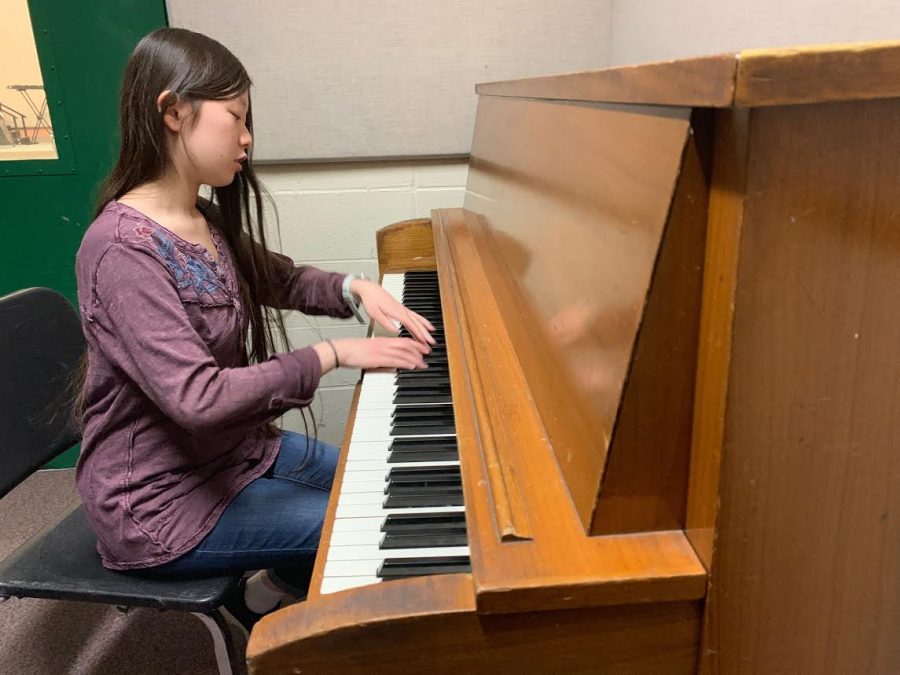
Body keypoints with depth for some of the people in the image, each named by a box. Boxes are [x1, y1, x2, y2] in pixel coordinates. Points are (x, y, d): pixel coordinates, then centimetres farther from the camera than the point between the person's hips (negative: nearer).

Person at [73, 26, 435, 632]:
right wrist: (331, 355, -26)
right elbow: (197, 397, -32)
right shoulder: (123, 248, -25)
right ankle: (267, 596, 16)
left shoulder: (207, 223, 0)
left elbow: (281, 279, 16)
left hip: (234, 447, 8)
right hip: (161, 503, -8)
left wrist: (356, 288, -3)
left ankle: (281, 581, 27)